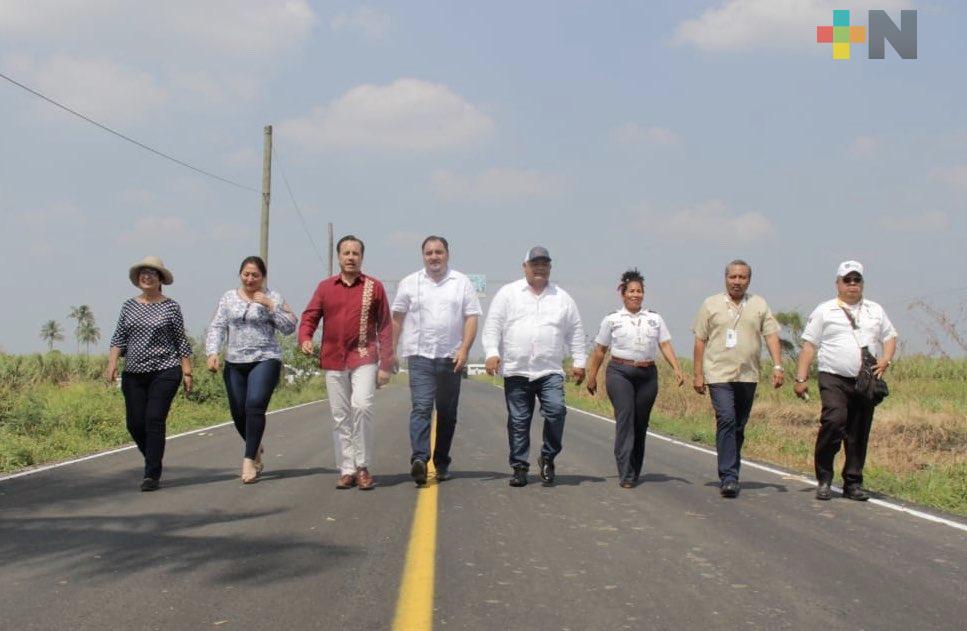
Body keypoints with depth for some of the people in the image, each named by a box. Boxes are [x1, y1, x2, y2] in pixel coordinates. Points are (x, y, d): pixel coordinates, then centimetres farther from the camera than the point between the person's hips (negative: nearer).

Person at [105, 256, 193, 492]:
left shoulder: (170, 306, 1)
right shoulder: (129, 306, 11)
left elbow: (181, 341, 3)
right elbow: (119, 338, 8)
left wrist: (187, 372, -1)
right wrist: (112, 363, -6)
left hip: (165, 372, -4)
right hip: (133, 374, 4)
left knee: (154, 420, -12)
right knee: (134, 423, 3)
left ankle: (152, 475, -6)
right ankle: (153, 462, 27)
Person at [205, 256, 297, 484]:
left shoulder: (274, 298, 4)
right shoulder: (228, 298, 11)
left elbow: (289, 327, -2)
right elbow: (216, 327, 6)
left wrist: (270, 306, -11)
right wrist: (212, 352, -9)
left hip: (265, 360, -4)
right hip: (234, 363, 4)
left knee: (255, 406, -19)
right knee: (238, 412, 5)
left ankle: (249, 460, -14)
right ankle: (256, 448, 33)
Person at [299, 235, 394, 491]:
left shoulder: (374, 287, 3)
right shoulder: (325, 287, 9)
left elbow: (385, 327, 3)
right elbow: (309, 316, 8)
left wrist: (386, 365, -2)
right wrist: (305, 339, -14)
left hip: (364, 358, -3)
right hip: (333, 361, 3)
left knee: (361, 406, -19)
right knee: (340, 417, 5)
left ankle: (362, 466, -6)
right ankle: (346, 470, 13)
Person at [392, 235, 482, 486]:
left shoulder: (462, 283, 6)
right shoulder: (410, 284, 7)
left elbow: (471, 318, 1)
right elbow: (397, 319, 10)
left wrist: (464, 349, -10)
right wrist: (391, 350, 5)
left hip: (451, 358, 2)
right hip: (420, 355, -2)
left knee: (447, 414, 8)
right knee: (421, 408, -16)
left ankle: (442, 463, 18)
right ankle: (419, 459, -26)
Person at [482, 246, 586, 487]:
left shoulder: (562, 298, 13)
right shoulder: (508, 293, 8)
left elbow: (575, 332, 15)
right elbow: (492, 325, 3)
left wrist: (579, 362, 8)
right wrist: (492, 353, -9)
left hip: (550, 371, 0)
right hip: (515, 371, 0)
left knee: (556, 410, -18)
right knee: (518, 421, 3)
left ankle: (548, 457, 2)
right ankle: (520, 467, 14)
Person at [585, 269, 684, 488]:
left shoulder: (655, 319, 13)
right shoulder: (612, 320, 7)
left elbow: (665, 346, 6)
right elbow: (599, 351, 11)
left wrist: (677, 369, -6)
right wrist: (592, 376, 10)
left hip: (647, 374, 3)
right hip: (619, 373, -3)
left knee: (641, 423, 6)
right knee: (625, 419, -13)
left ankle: (635, 471, 19)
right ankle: (626, 474, -15)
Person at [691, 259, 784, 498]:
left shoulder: (759, 305, 11)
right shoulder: (711, 304, 6)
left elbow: (771, 335, 5)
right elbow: (700, 341, 6)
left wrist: (777, 365, -9)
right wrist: (698, 374, 1)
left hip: (748, 376, 3)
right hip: (719, 374, -3)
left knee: (739, 427, 9)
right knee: (726, 420, -16)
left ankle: (730, 473, 20)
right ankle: (728, 477, -18)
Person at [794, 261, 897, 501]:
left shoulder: (875, 310, 18)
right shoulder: (824, 311, 6)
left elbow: (890, 336, 21)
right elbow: (809, 345, 3)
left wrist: (885, 360, 0)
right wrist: (801, 378, -4)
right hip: (834, 379, -4)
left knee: (860, 432, 4)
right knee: (834, 421, -21)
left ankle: (853, 483, 13)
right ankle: (824, 479, -10)